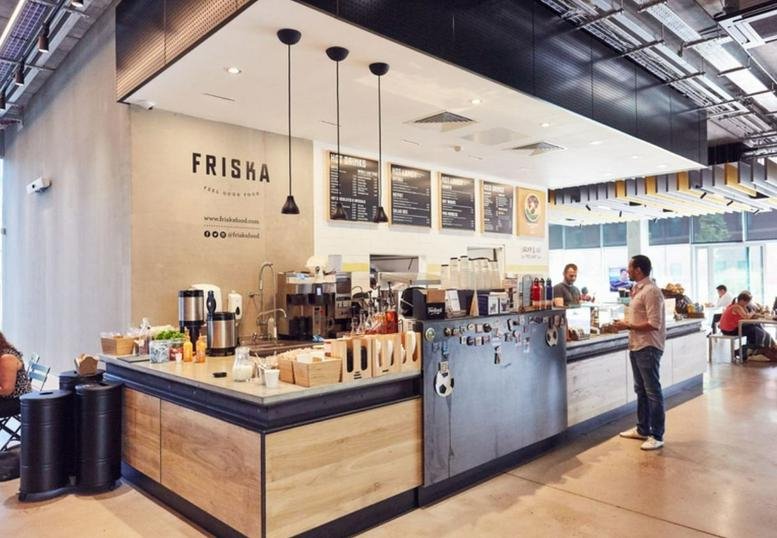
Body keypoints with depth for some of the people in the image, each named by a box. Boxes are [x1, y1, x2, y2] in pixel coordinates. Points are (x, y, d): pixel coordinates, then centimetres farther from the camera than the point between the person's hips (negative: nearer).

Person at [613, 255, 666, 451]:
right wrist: (627, 324, 7)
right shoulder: (639, 289, 12)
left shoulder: (651, 291, -18)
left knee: (653, 392, -1)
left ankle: (657, 436, 8)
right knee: (641, 390, 17)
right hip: (637, 346, 10)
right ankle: (642, 429, 29)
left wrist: (628, 326, -18)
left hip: (648, 348, -10)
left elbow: (654, 324, -22)